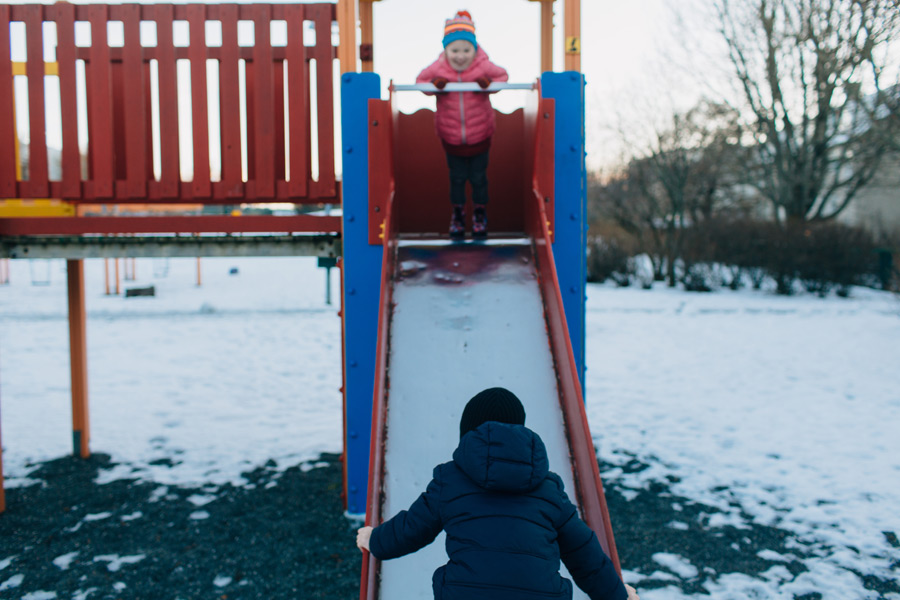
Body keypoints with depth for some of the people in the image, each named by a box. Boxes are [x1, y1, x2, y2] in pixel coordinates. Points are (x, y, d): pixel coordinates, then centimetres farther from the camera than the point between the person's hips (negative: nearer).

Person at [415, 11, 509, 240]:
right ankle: (458, 211, 40)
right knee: (457, 177, 17)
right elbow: (420, 80, 0)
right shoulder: (438, 69, -16)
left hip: (480, 135, -1)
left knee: (478, 176, 15)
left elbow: (502, 75, -1)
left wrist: (489, 83, -22)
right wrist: (434, 85, -22)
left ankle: (480, 211, 39)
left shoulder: (483, 66, -18)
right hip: (451, 137, 1)